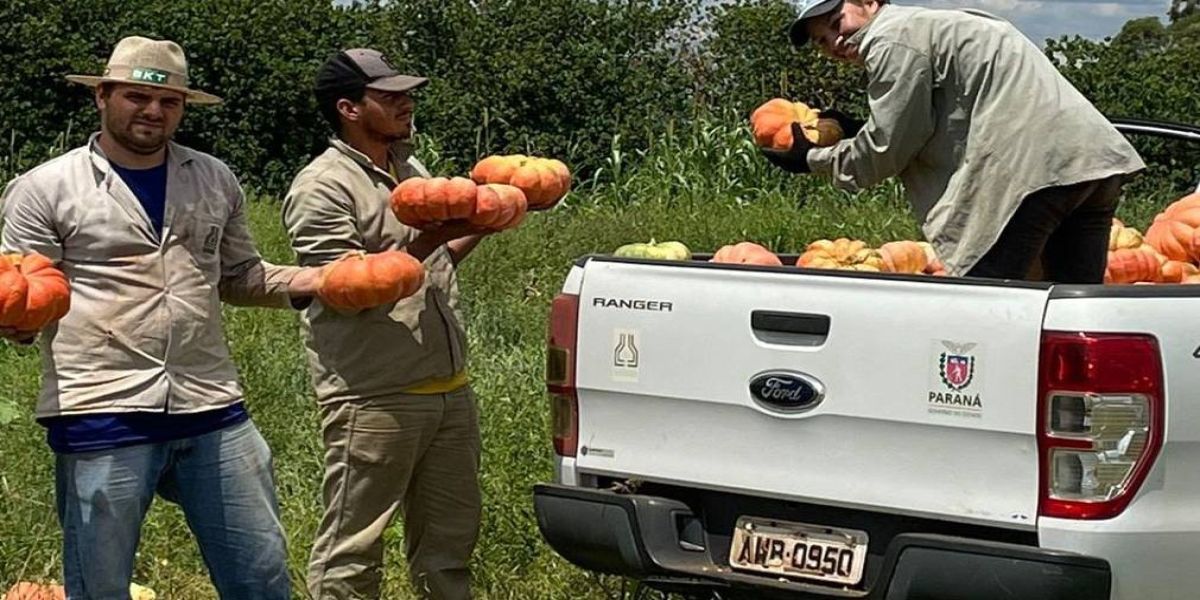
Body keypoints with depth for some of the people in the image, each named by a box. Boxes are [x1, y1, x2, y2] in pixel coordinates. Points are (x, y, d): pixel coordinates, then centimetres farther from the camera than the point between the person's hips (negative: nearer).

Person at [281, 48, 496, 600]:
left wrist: (482, 225, 11)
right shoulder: (320, 188, -11)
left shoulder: (411, 170, 15)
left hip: (449, 391, 8)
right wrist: (427, 240, -24)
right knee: (350, 553, -1)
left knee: (450, 537, 16)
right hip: (374, 403, -8)